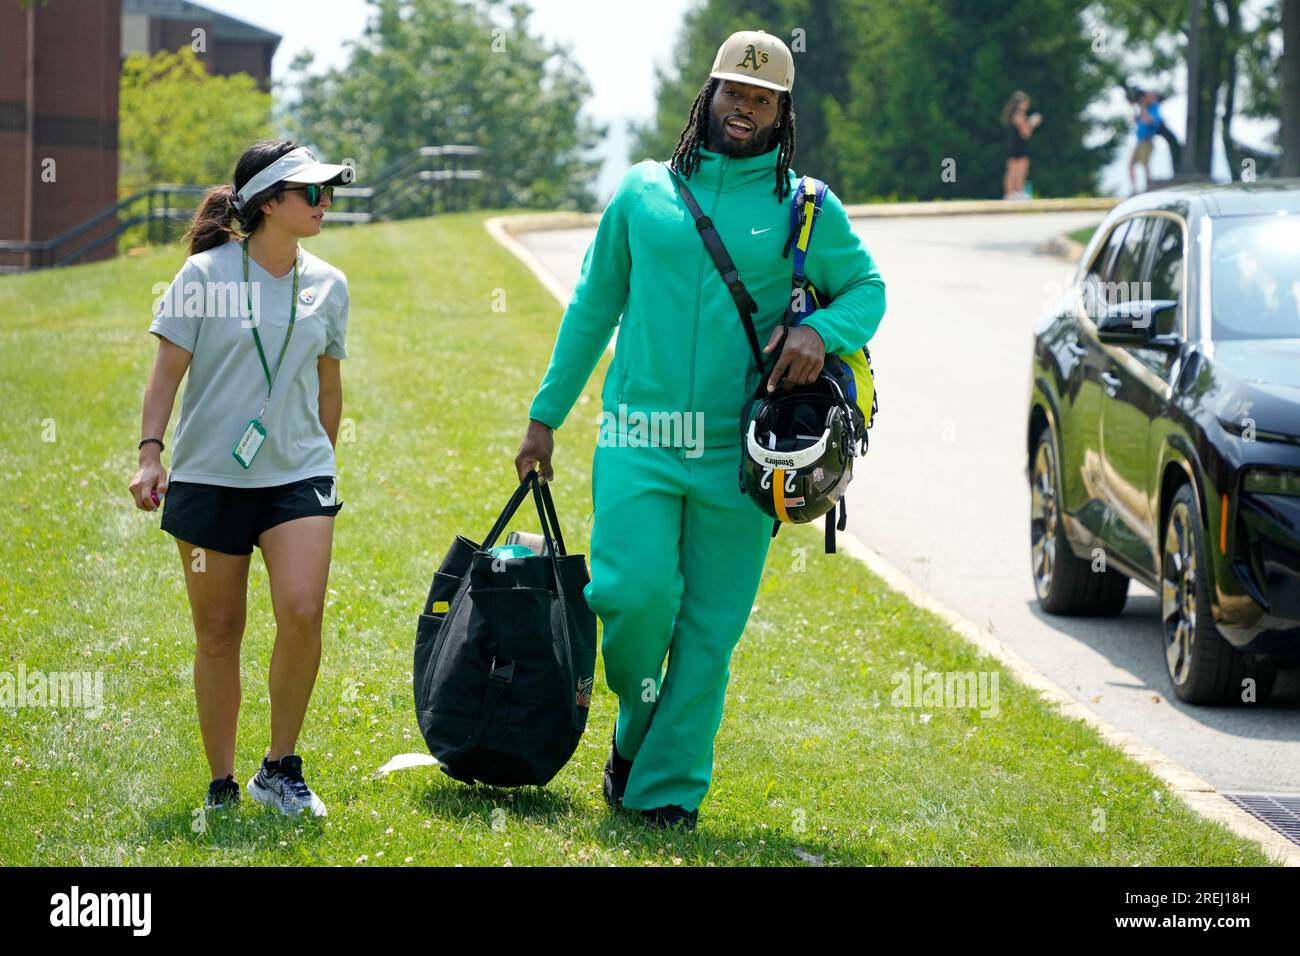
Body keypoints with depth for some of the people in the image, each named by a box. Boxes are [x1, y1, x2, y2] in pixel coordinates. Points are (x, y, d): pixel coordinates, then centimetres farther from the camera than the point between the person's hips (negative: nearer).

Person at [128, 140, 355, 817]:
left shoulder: (327, 285, 7)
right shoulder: (206, 275, -4)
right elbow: (168, 369, -5)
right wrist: (150, 451, -15)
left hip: (298, 473, 2)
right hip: (209, 475, -2)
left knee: (302, 611, -18)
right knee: (218, 633, 3)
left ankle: (280, 768, -3)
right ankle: (221, 785, 15)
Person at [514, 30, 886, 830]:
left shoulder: (806, 208, 5)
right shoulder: (644, 192, 9)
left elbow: (868, 287, 12)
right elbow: (593, 307, 15)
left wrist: (821, 331, -11)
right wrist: (546, 416, 15)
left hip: (736, 455, 0)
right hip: (638, 438, 0)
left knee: (710, 628, 1)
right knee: (635, 591, -16)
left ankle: (669, 788, 11)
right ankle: (638, 725, 12)